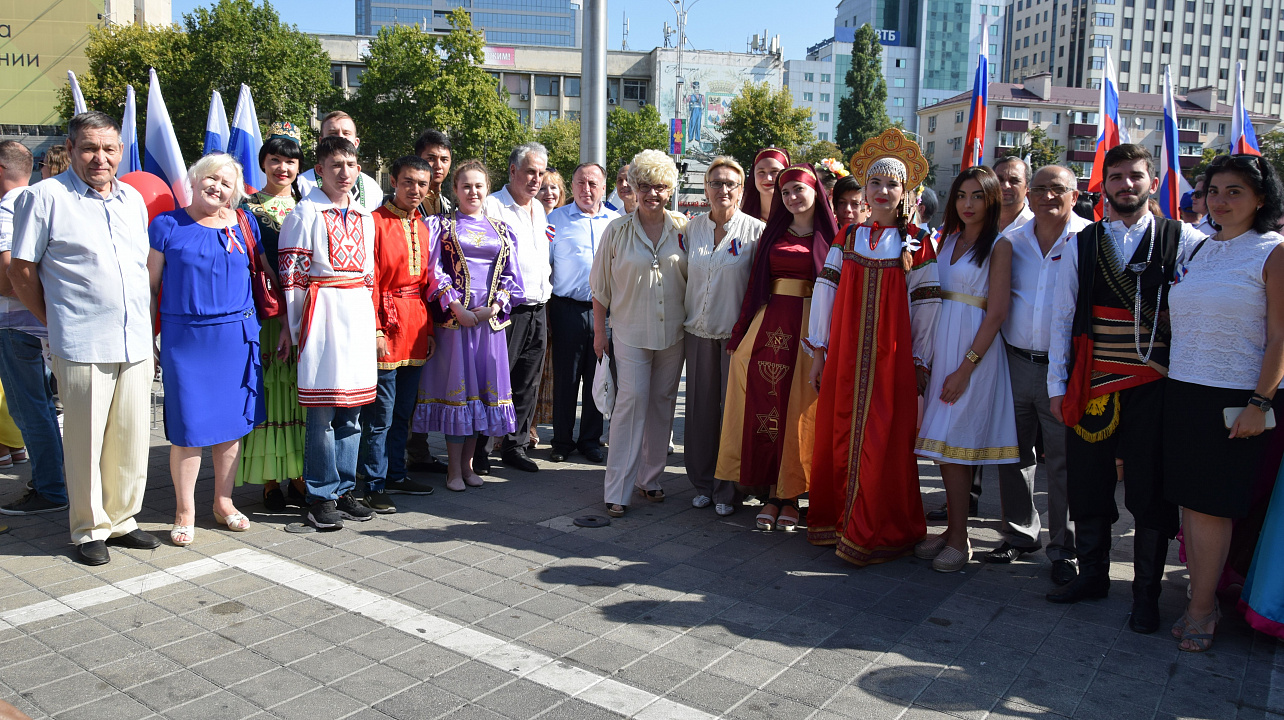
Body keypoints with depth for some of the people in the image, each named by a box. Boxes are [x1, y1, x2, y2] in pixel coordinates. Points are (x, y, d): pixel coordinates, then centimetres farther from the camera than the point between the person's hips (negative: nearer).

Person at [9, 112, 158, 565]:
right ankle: (89, 530, 18)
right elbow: (22, 272, -1)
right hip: (82, 346, -5)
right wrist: (56, 322, 1)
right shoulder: (44, 197, -3)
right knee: (85, 442, 4)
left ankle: (121, 520, 25)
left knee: (131, 438, 10)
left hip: (136, 343, 5)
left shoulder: (133, 199, 14)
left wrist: (144, 319, 15)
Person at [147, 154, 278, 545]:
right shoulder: (167, 225, 2)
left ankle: (224, 502, 23)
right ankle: (185, 511, 14)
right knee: (187, 425, 0)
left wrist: (285, 327, 7)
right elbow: (151, 286, 4)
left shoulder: (243, 226, 7)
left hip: (236, 336, 2)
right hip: (184, 338, -2)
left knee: (231, 420, 9)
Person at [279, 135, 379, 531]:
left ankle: (343, 490, 19)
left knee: (351, 408, 9)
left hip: (359, 313, 6)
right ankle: (321, 496, 6)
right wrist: (294, 327, -8)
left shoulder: (364, 217, 15)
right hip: (323, 314, -6)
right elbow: (291, 276, -7)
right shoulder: (305, 214, -4)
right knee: (323, 409, -4)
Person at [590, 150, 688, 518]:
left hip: (673, 332, 3)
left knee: (662, 404, 9)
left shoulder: (682, 228, 3)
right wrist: (599, 331, 2)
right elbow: (601, 286, 3)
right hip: (631, 332, -3)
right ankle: (617, 490, -4)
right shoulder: (617, 230, -1)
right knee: (631, 401, -9)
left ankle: (650, 477, 24)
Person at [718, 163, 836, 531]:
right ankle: (771, 494, 10)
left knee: (799, 412, -1)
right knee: (767, 406, 1)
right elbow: (755, 284, 13)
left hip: (810, 329, -3)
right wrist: (741, 333, 8)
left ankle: (791, 495, 12)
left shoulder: (831, 236, 4)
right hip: (770, 327, 3)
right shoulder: (772, 234, 15)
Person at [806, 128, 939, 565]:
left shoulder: (917, 243, 2)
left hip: (892, 359, -2)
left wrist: (921, 364, 0)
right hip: (844, 356, 2)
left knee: (883, 444, 0)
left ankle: (875, 534, 14)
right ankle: (836, 522, 23)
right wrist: (819, 354, 2)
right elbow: (824, 292, 6)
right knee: (838, 437, 6)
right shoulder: (846, 238, 8)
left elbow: (925, 307, 2)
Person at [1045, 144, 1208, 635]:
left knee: (1151, 492, 3)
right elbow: (1063, 318, 7)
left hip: (1153, 386, -2)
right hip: (1092, 386, 2)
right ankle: (1093, 575, 27)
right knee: (1087, 486, 9)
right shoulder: (1081, 246, 7)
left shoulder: (1183, 241, 1)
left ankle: (1146, 593, 19)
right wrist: (1057, 384, 3)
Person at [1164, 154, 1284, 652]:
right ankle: (1202, 600, 20)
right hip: (1182, 391, 6)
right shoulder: (1198, 250, 13)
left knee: (1212, 506, -2)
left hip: (1233, 398, -5)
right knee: (1189, 501, 8)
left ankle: (1201, 611, 10)